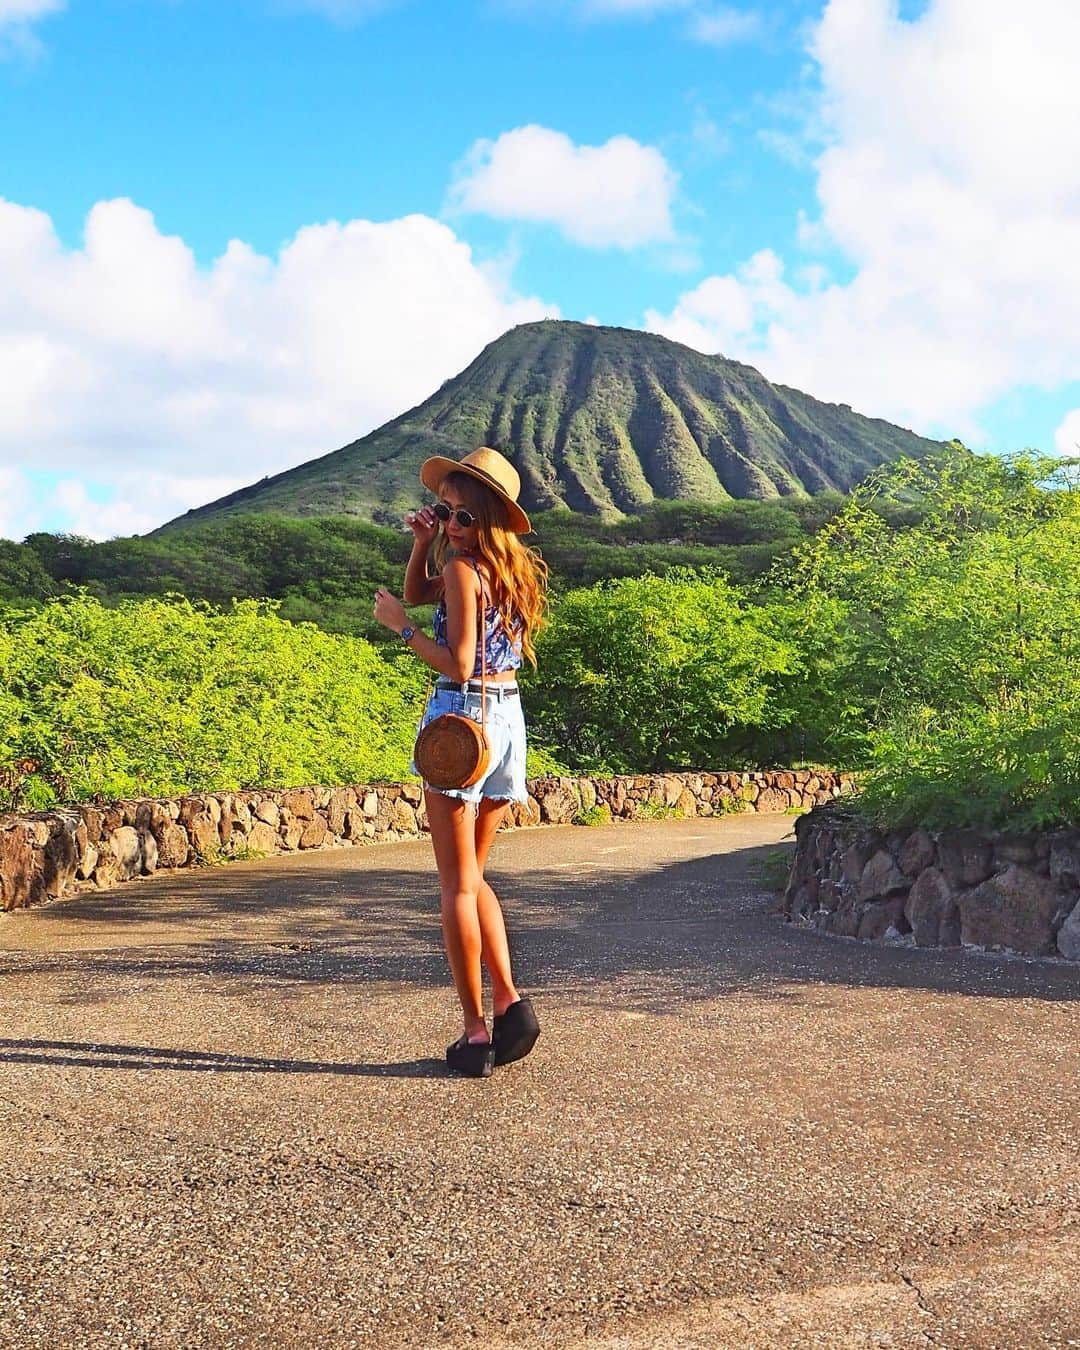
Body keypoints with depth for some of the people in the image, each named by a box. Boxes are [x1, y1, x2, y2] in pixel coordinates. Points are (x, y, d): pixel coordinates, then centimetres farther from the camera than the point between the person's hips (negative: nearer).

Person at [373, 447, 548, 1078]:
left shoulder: (464, 569, -13)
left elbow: (458, 664, -18)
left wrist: (400, 625, -8)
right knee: (473, 876, 19)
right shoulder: (510, 568, 13)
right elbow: (419, 592, 24)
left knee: (458, 884, 0)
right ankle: (510, 1002, 7)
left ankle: (476, 1032, 3)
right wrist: (423, 543, 9)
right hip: (509, 718, 8)